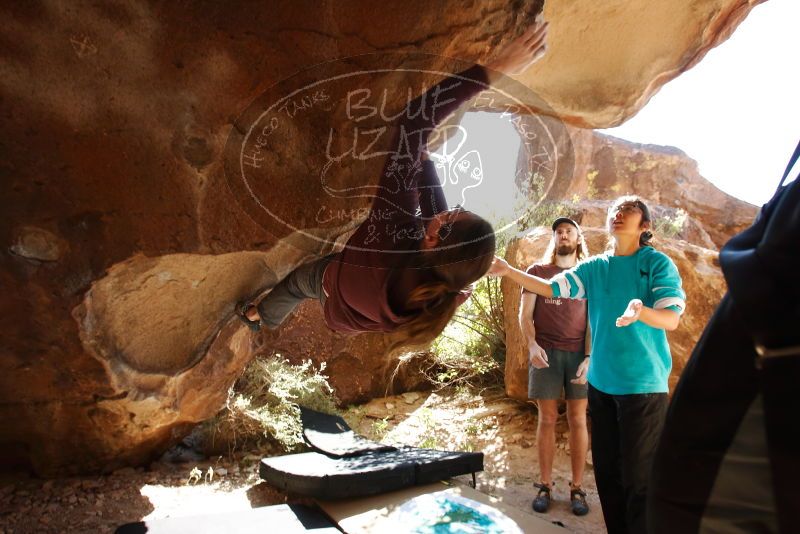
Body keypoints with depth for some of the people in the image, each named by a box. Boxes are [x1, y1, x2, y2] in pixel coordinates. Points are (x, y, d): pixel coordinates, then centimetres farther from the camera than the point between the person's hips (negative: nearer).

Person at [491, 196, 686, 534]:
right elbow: (552, 288, 7)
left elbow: (671, 319, -15)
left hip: (644, 384, -5)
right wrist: (509, 271, -1)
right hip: (601, 382, 5)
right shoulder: (594, 267, 7)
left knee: (639, 477, 0)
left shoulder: (658, 263, -7)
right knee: (606, 471, 15)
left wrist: (641, 311, -37)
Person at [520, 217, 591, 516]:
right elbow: (525, 315, 2)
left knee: (578, 420, 3)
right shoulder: (537, 272, 9)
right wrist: (532, 345, -15)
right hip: (545, 353, 0)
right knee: (547, 419, 3)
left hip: (579, 354, 1)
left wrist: (589, 357, -9)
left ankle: (577, 488, 12)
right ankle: (545, 486, 11)